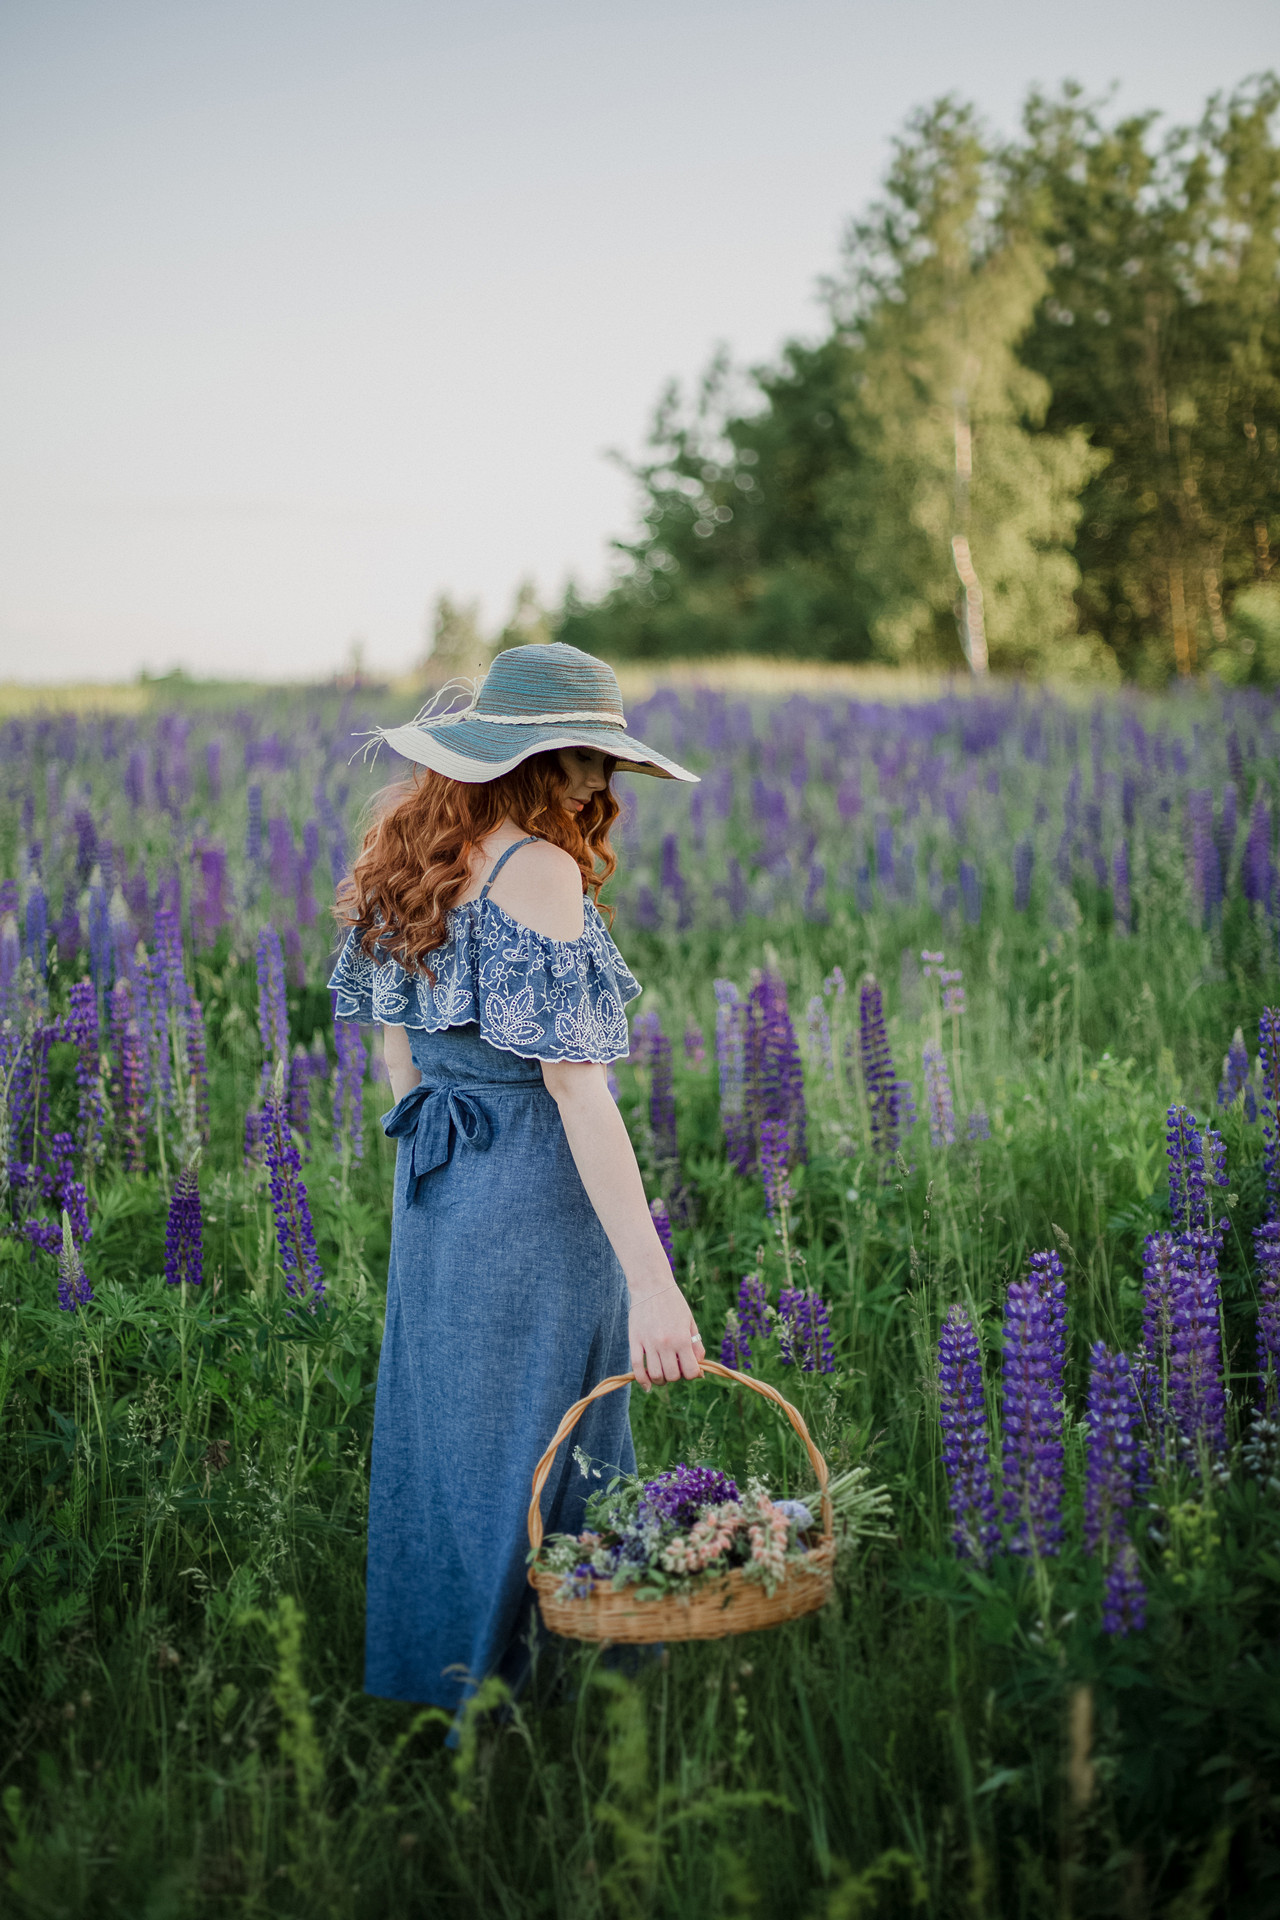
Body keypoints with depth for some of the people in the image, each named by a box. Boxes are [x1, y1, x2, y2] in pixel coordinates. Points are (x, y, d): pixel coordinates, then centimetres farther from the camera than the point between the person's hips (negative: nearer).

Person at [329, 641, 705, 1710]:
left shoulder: (410, 857, 6)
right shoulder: (538, 871, -19)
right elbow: (574, 1080, -24)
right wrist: (651, 1281, -25)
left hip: (433, 1183, 8)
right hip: (535, 1191, -8)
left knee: (438, 1428, 18)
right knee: (534, 1453, 4)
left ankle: (423, 1682, 31)